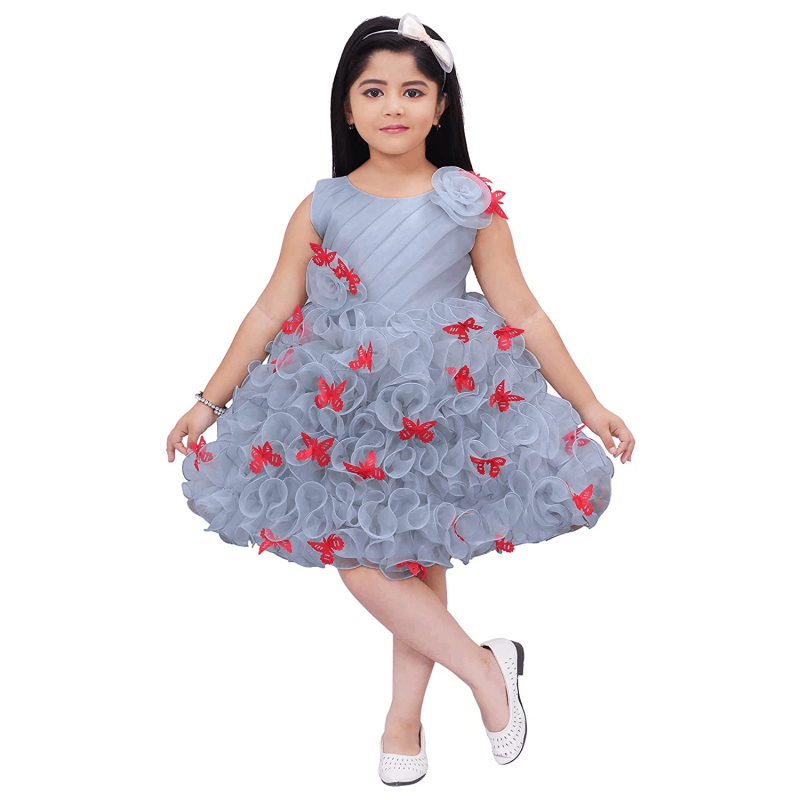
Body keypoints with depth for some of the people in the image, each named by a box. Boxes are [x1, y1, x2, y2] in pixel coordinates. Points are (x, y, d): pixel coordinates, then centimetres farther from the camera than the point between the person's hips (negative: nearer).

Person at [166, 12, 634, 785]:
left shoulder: (470, 202, -3)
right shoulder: (322, 208, -1)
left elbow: (521, 312, 0)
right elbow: (270, 312, 3)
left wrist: (588, 405, 0)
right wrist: (210, 401, 3)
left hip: (445, 401, -1)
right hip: (345, 408, 2)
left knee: (420, 557, 7)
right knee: (356, 559, -2)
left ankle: (404, 717, 23)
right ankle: (485, 667, 14)